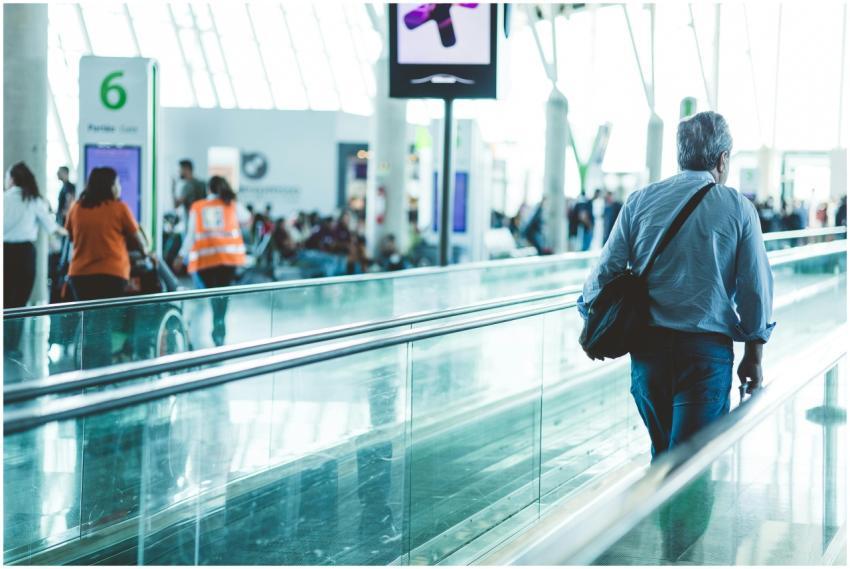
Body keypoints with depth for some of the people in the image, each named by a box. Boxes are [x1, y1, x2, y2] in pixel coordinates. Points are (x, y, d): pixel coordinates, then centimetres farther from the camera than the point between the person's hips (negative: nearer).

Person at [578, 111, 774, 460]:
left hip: (647, 345, 3)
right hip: (707, 351, -3)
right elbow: (756, 288, -1)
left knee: (662, 450, 21)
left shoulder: (640, 202, 3)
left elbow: (606, 270, 1)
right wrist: (753, 356, 8)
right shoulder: (738, 209, -1)